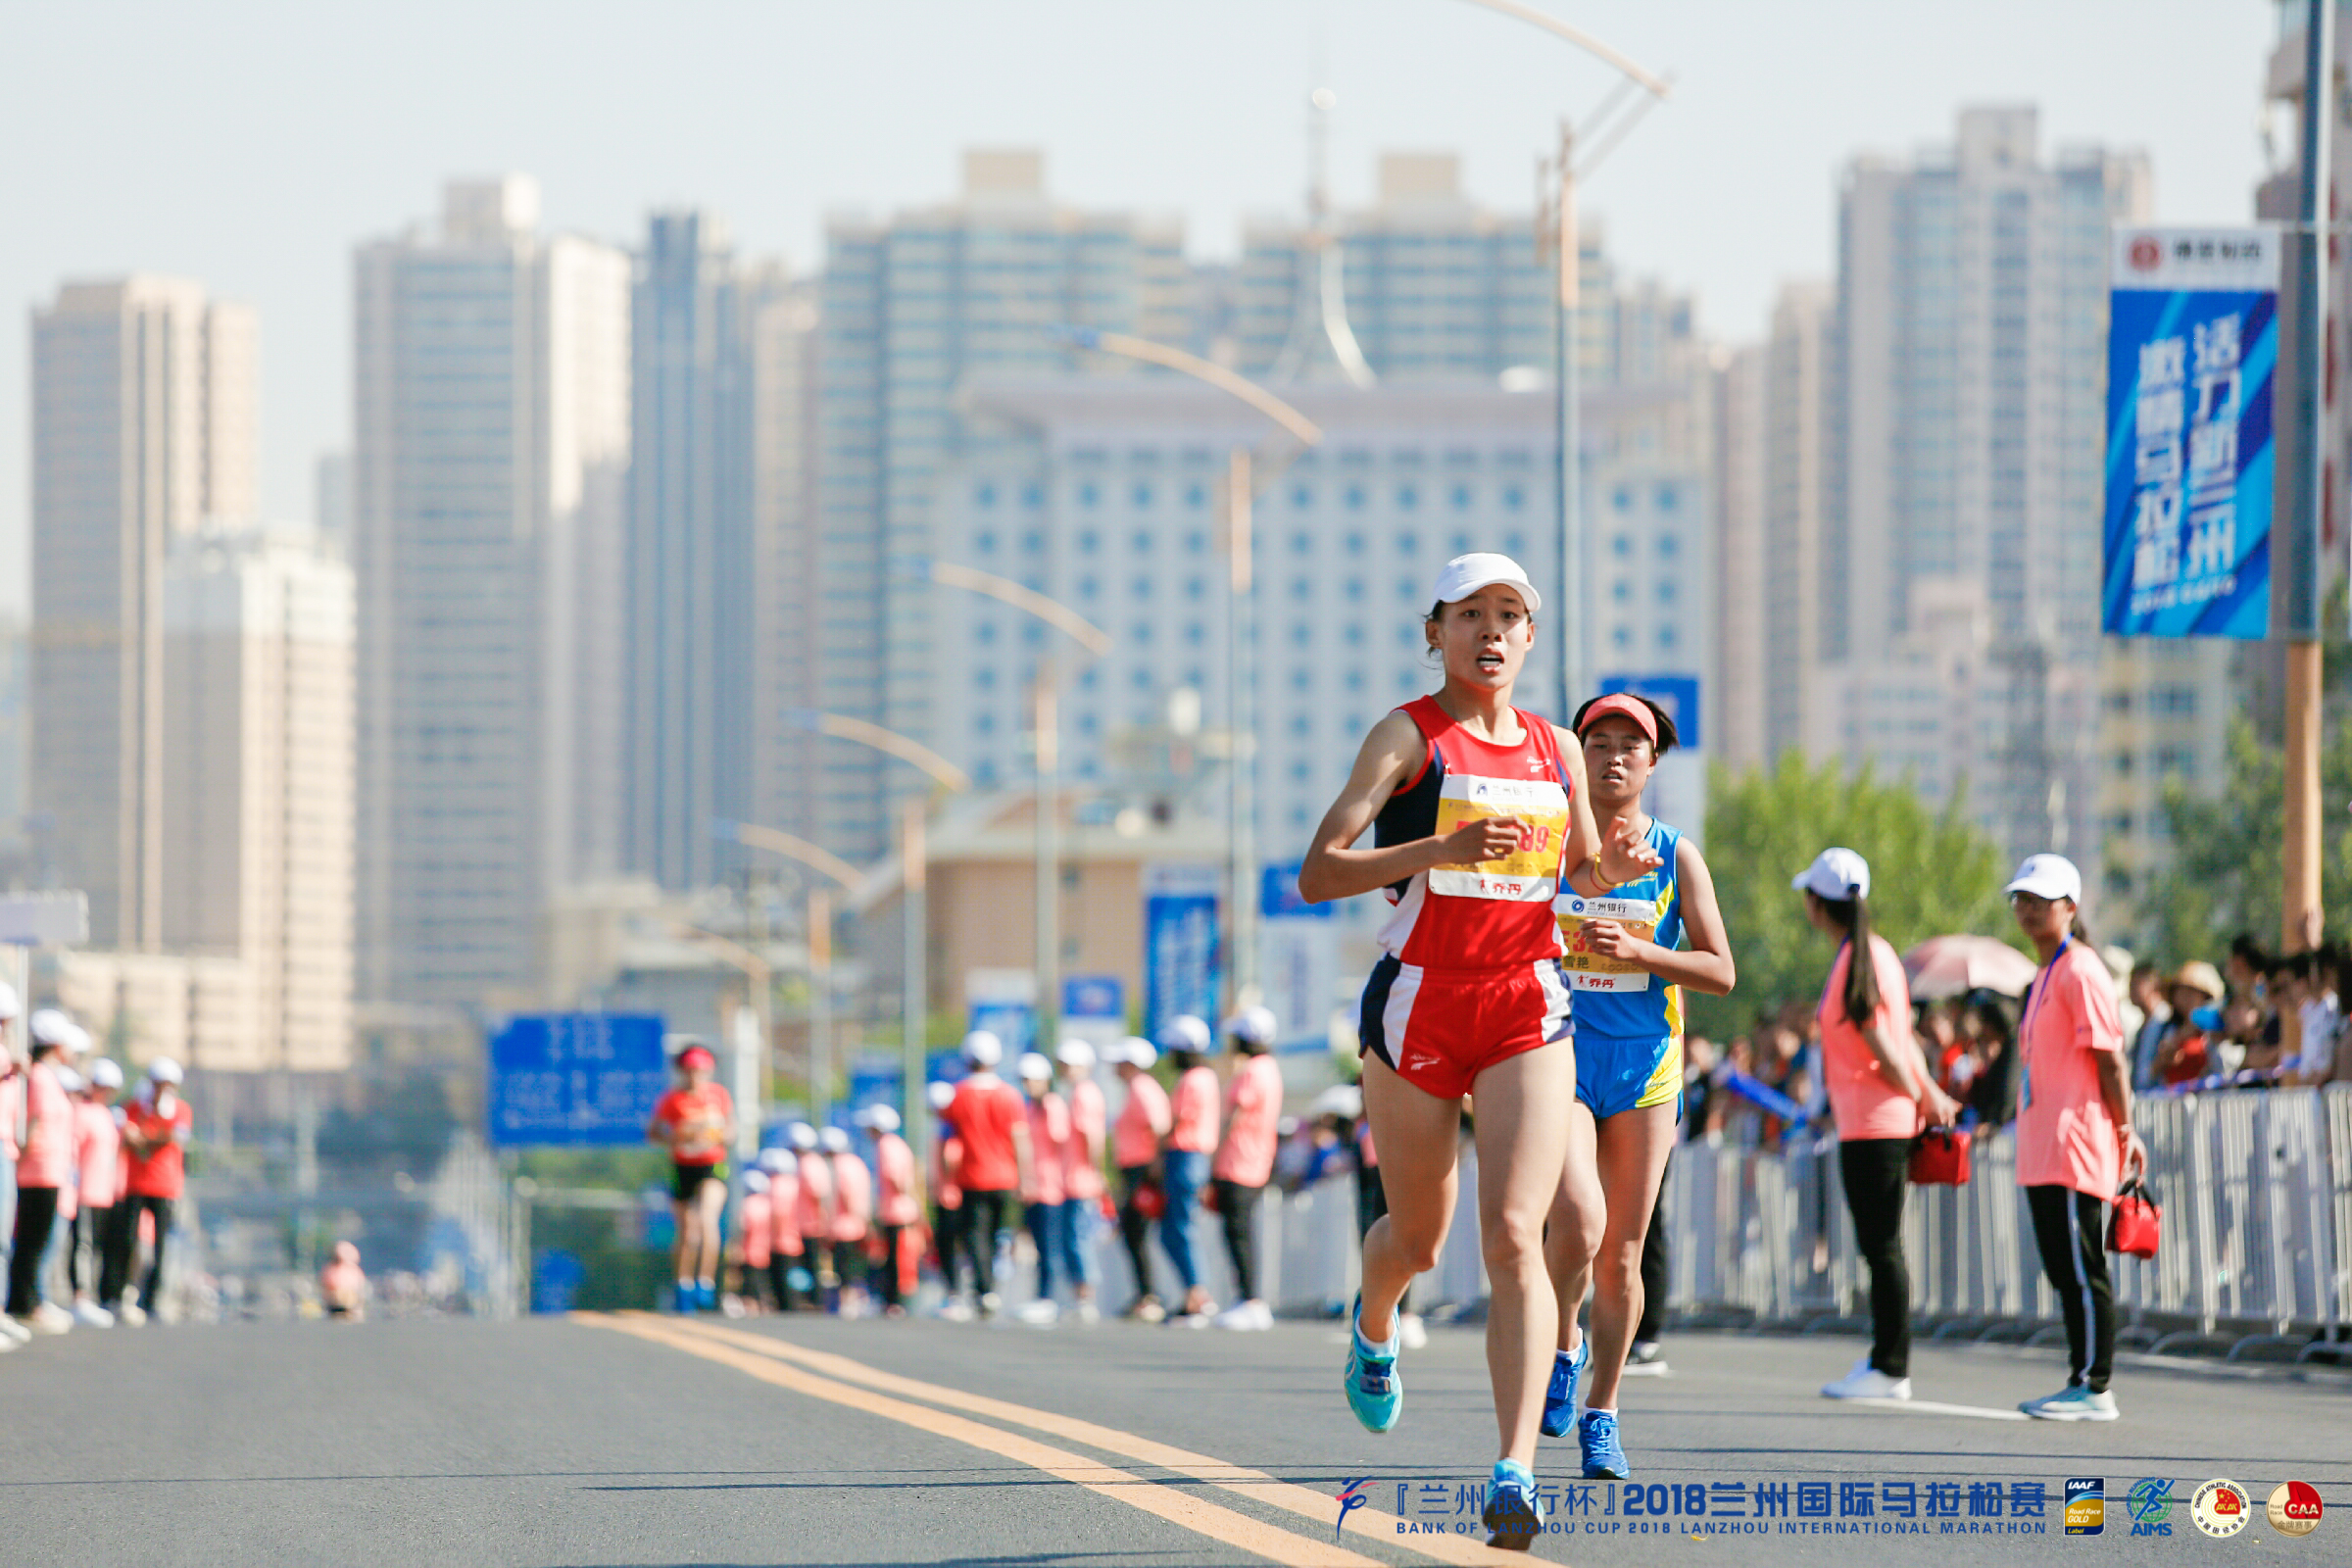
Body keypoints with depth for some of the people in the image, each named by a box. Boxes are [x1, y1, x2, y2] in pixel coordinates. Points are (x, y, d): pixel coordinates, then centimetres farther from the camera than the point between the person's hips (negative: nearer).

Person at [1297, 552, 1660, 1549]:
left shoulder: (1555, 750, 11)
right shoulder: (1408, 736, -3)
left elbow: (1582, 872, 27)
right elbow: (1318, 873, -13)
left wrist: (1615, 867, 3)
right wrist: (1442, 849, -26)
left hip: (1526, 1012, 2)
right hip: (1418, 1002, -2)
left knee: (1514, 1239, -15)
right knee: (1418, 1239, 13)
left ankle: (1514, 1473, -23)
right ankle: (1373, 1332, 51)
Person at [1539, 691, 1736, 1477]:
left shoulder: (1676, 857, 3)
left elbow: (1720, 972, 0)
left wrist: (1639, 952, -14)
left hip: (1644, 1061, 1)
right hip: (1559, 1056, -1)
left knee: (1620, 1255, 3)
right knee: (1578, 1221, -22)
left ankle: (1601, 1413, 17)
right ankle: (1562, 1345, 7)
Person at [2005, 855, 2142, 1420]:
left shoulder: (2080, 972, -11)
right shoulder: (2046, 975, 19)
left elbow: (2110, 1058, -14)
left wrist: (2125, 1132, -16)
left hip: (2075, 1145, -10)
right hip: (2042, 1150, 10)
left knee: (2082, 1269, -8)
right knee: (2064, 1270, 11)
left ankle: (2095, 1389, -6)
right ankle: (2082, 1382, 16)